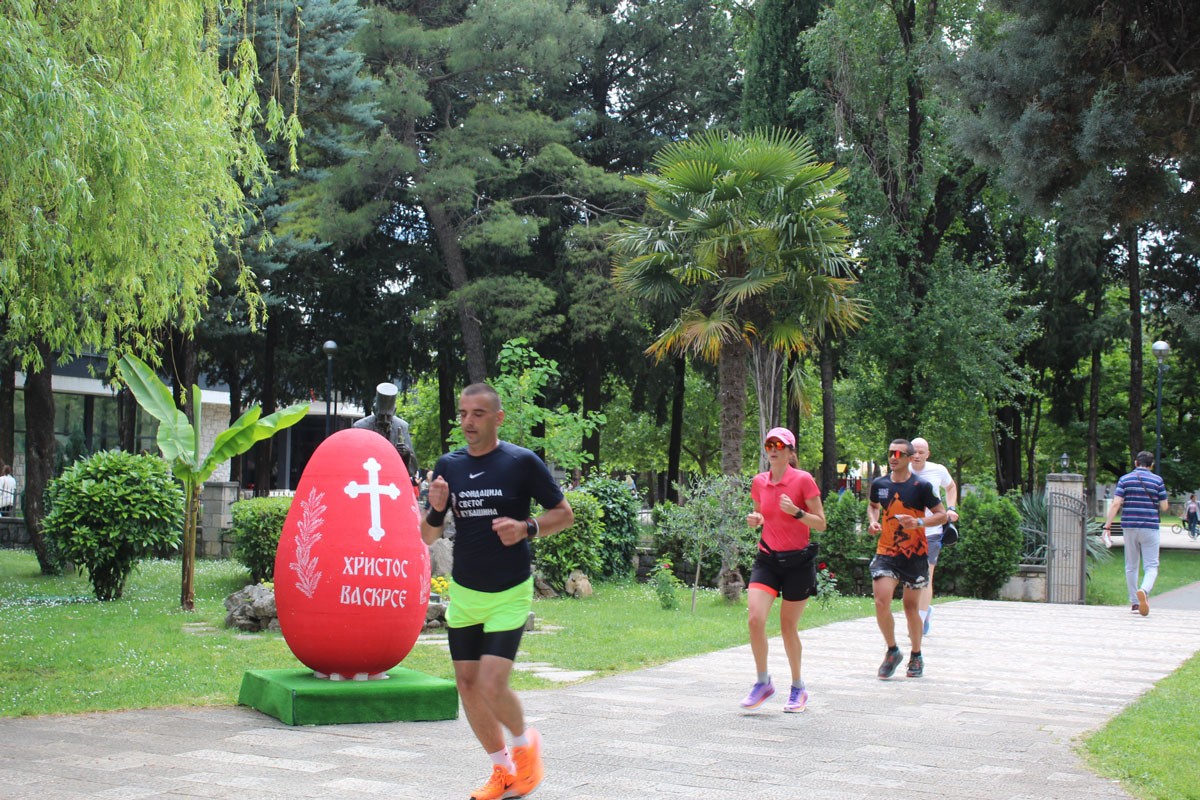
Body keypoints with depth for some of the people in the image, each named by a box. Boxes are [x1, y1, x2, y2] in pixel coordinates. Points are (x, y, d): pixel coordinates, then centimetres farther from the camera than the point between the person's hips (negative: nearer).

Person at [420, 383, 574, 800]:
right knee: (467, 685, 7)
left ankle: (525, 742, 15)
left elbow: (564, 513, -2)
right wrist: (436, 509, -13)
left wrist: (527, 527, -20)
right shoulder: (448, 466, 4)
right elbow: (426, 538, 8)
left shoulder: (523, 462, -9)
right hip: (463, 593, 5)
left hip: (510, 594, -5)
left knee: (492, 685, -16)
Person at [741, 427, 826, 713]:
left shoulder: (803, 480, -9)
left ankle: (798, 689, 23)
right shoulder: (759, 482, 5)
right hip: (767, 559, 3)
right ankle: (763, 682, 2)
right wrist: (754, 519, -2)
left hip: (798, 561, -3)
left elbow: (821, 524, -8)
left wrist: (796, 512, -24)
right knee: (756, 618, -14)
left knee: (788, 627, 4)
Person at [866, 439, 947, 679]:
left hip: (915, 554, -2)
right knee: (881, 602, -14)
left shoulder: (921, 486, -8)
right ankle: (892, 651, 7)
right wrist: (873, 521, 2)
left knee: (911, 606, 7)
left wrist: (918, 522, -21)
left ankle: (916, 656, 27)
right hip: (886, 552, 2)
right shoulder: (879, 484, 3)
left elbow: (942, 515, -4)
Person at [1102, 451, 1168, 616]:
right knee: (1151, 566, -1)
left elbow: (1116, 504, -6)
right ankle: (1144, 590, -30)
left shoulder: (1125, 479, 2)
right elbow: (1164, 507, 2)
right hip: (1150, 527, -2)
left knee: (1131, 566, 13)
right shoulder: (1157, 480, 1)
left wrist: (1107, 526, -5)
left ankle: (1134, 603, 17)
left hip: (1129, 527, 2)